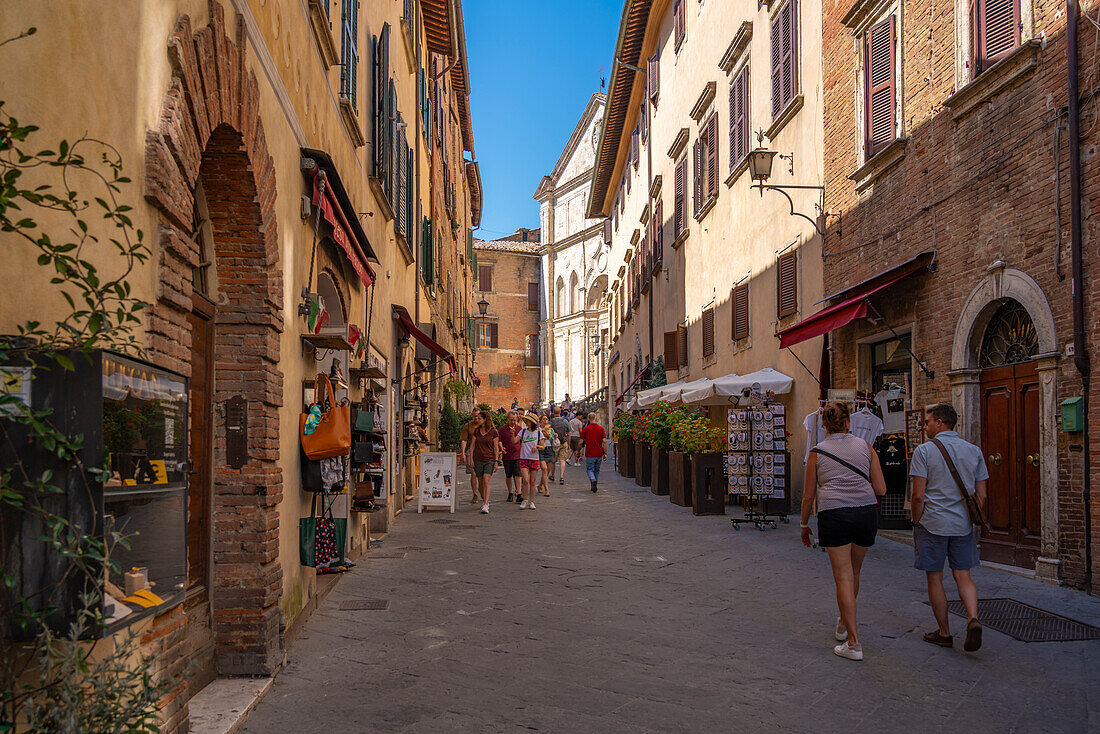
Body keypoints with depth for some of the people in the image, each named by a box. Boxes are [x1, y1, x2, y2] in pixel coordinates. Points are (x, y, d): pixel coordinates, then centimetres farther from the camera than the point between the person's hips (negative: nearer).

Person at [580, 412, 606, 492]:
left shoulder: (585, 429, -5)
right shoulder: (601, 428, 1)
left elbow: (581, 441, -3)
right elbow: (604, 441, -4)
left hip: (589, 454, -3)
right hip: (599, 454, 3)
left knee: (590, 469, 5)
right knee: (597, 470, 17)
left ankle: (593, 480, -22)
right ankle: (595, 486, 21)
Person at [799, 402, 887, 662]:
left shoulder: (817, 452, 3)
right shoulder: (864, 446, 6)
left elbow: (808, 496, 5)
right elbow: (881, 489, 4)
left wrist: (804, 526, 17)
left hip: (833, 514, -3)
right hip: (866, 513, 3)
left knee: (843, 578, 0)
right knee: (853, 573, 20)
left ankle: (853, 643, -2)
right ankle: (843, 626, 38)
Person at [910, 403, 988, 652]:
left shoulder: (924, 451, -9)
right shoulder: (974, 451, 6)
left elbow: (918, 495, -12)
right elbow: (981, 496, 7)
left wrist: (916, 522, 1)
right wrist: (968, 519, 19)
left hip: (932, 523, -4)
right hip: (963, 525, 4)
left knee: (935, 578, 6)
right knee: (963, 576, 11)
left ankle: (944, 633, 14)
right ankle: (973, 618, -12)